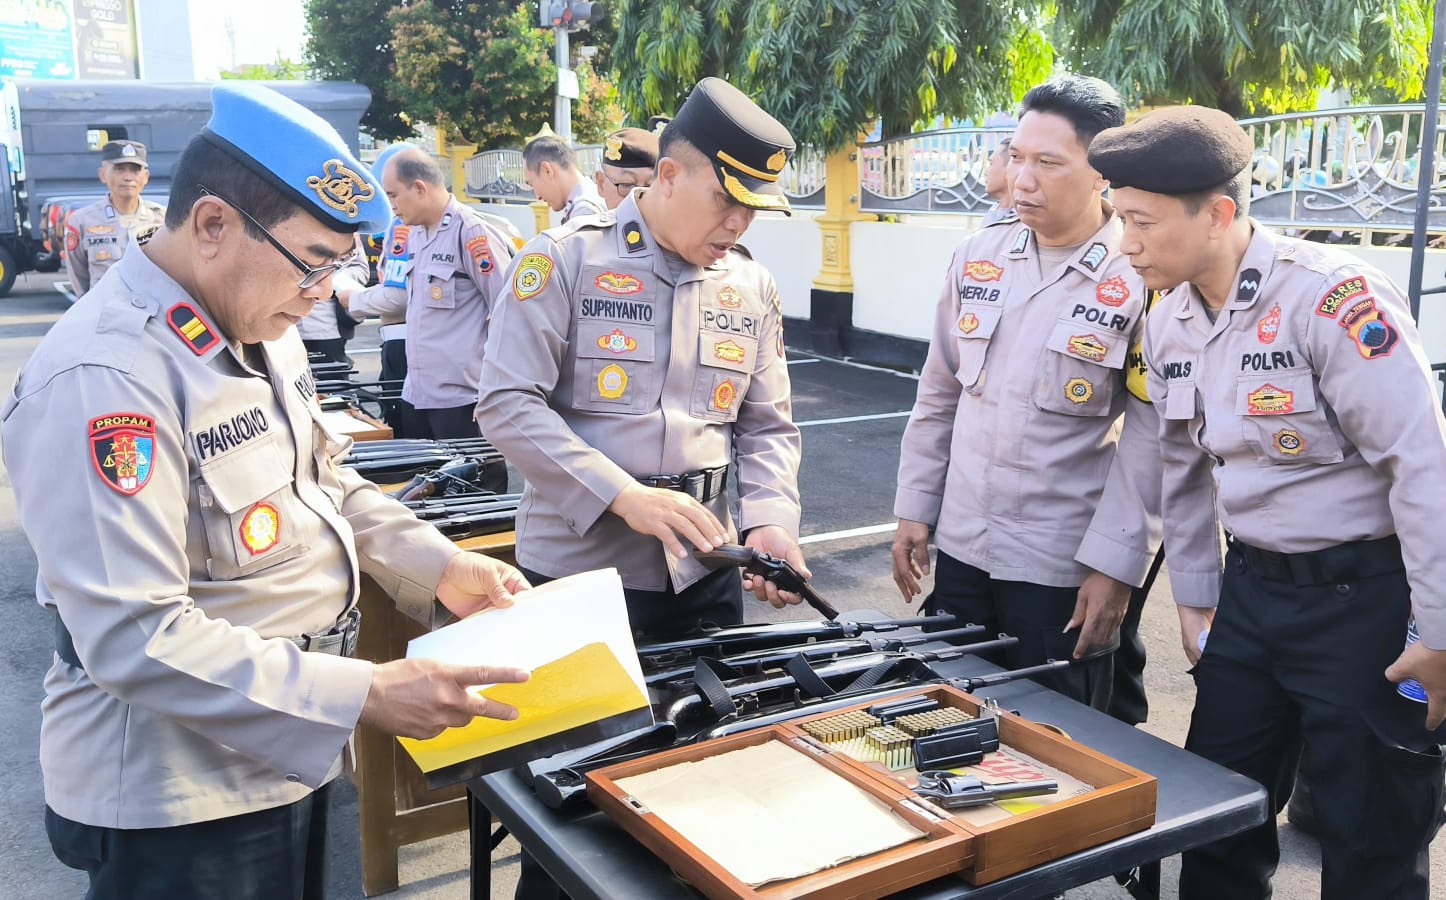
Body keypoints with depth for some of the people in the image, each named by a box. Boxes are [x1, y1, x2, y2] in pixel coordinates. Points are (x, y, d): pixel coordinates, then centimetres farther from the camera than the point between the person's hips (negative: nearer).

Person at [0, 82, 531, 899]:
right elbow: (133, 637, -29)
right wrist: (363, 695, -31)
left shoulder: (260, 327, 4)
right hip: (175, 801, -9)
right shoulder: (106, 378, -26)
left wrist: (441, 567, 2)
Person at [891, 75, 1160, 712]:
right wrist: (914, 509, 10)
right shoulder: (978, 257, 3)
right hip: (961, 548, 5)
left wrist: (1115, 566, -14)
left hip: (1064, 569, -5)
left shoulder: (1142, 278, -12)